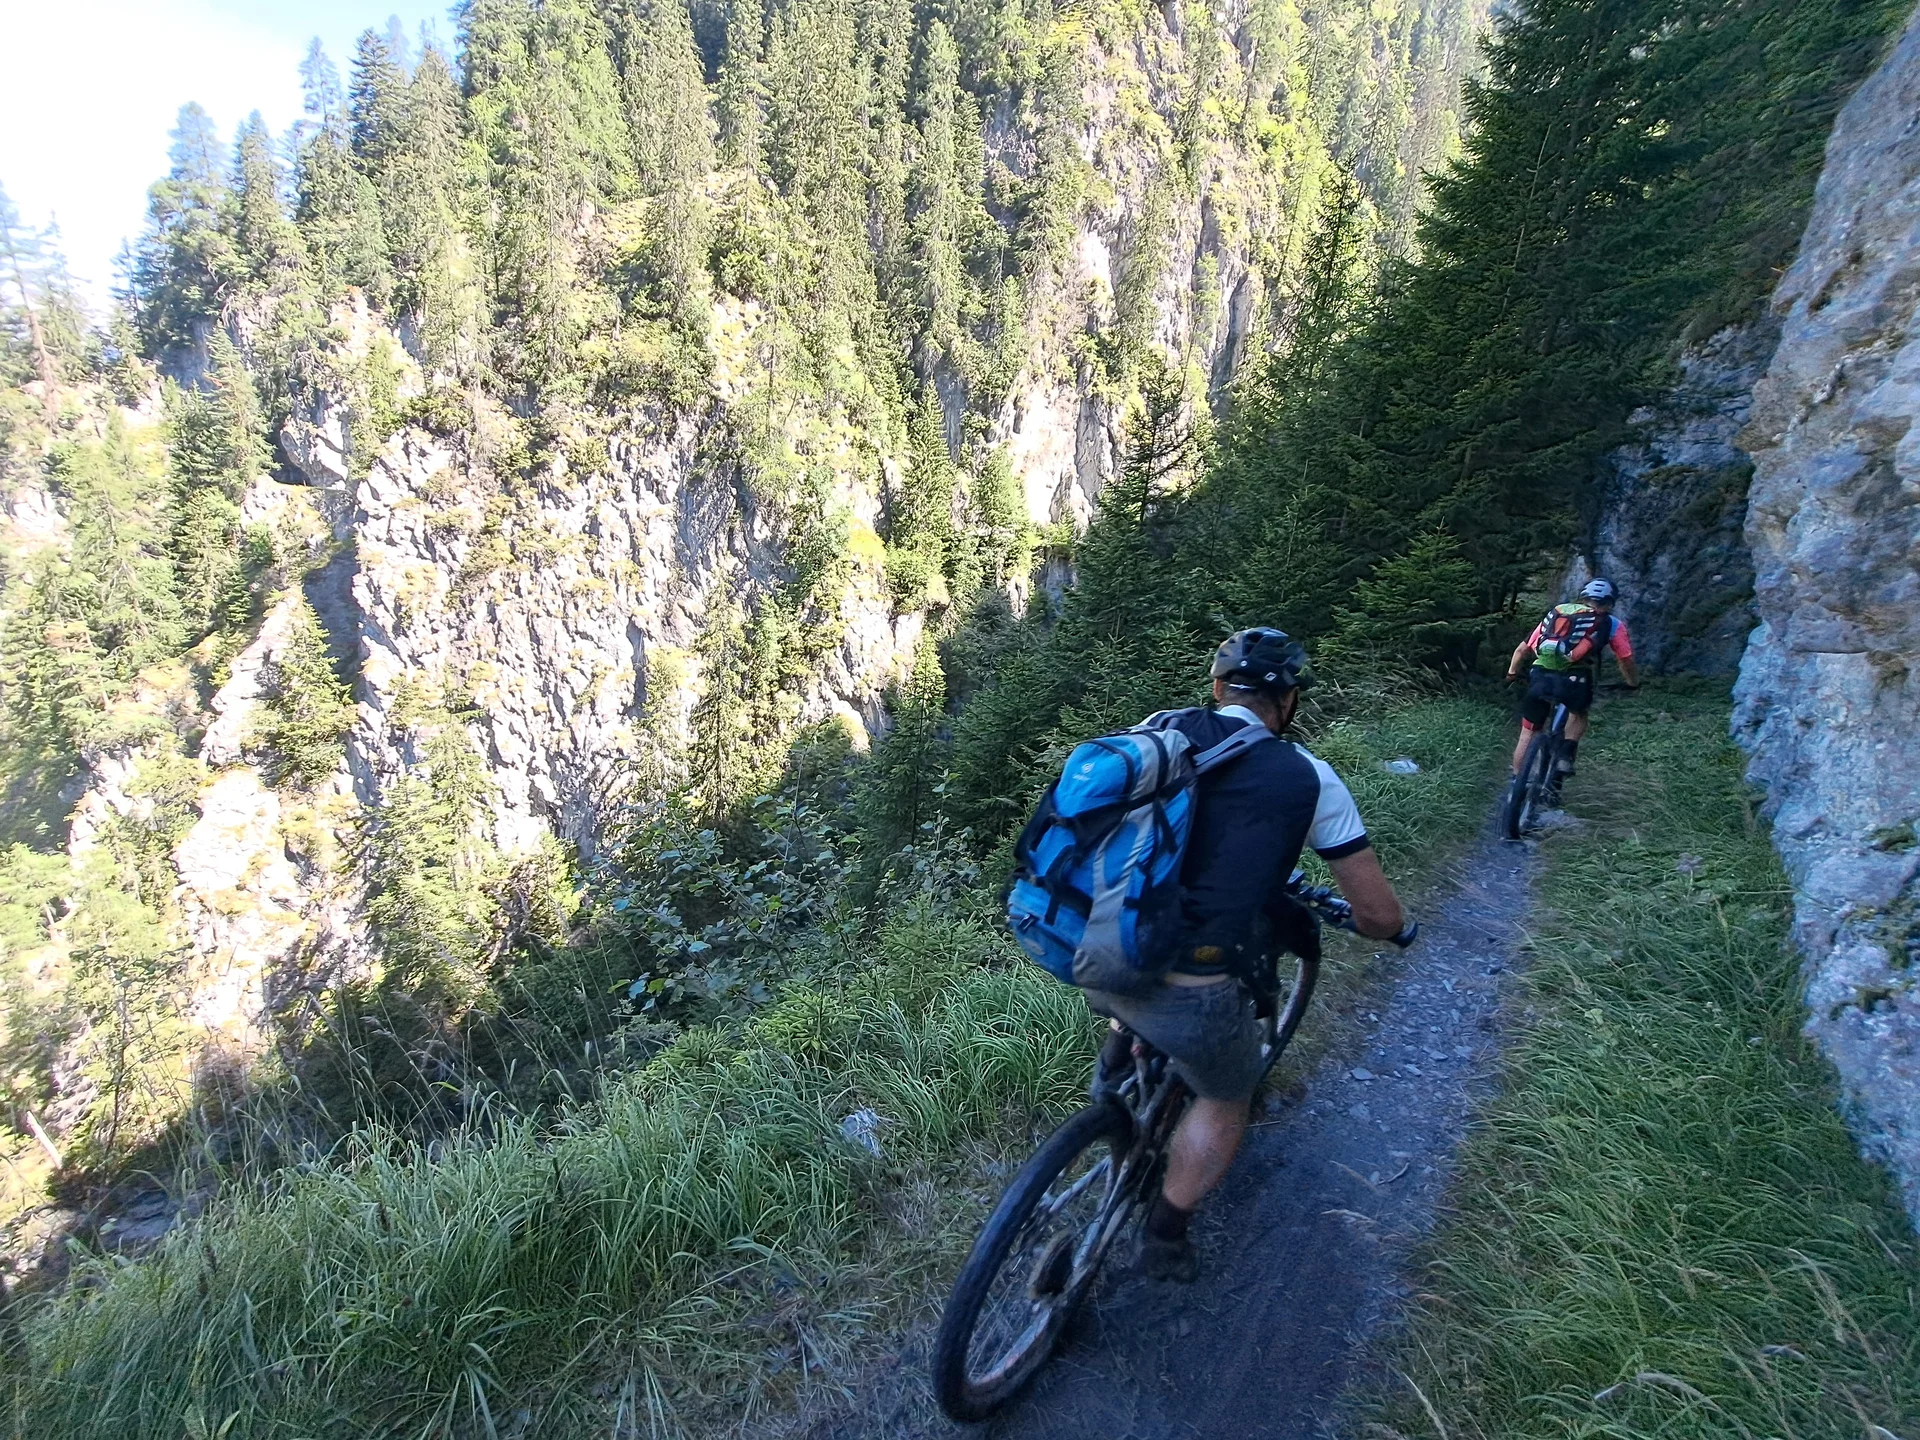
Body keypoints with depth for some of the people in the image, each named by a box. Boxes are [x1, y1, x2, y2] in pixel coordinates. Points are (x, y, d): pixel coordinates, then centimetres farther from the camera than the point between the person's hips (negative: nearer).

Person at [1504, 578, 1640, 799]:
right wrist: (1633, 683, 35)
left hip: (1540, 677, 2)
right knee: (1579, 714, 31)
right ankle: (1566, 755, 11)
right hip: (1574, 681, -2)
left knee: (1528, 733, 17)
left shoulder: (1554, 613, 25)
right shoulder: (1611, 623, 18)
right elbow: (1625, 661, 16)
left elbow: (1522, 650, 25)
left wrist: (1512, 673, 39)